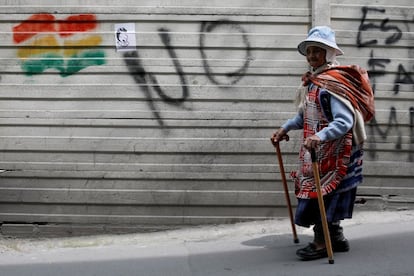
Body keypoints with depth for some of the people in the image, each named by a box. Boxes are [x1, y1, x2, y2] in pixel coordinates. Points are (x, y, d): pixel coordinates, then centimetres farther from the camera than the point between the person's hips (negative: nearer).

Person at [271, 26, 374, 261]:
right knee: (325, 197, 14)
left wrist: (321, 136, -40)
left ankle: (322, 243, 7)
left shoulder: (336, 82, -18)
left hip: (333, 152, -8)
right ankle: (337, 238, 26)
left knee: (320, 193, -4)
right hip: (316, 151, 8)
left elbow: (345, 121, -28)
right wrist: (286, 128, 9)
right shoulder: (312, 81, 9)